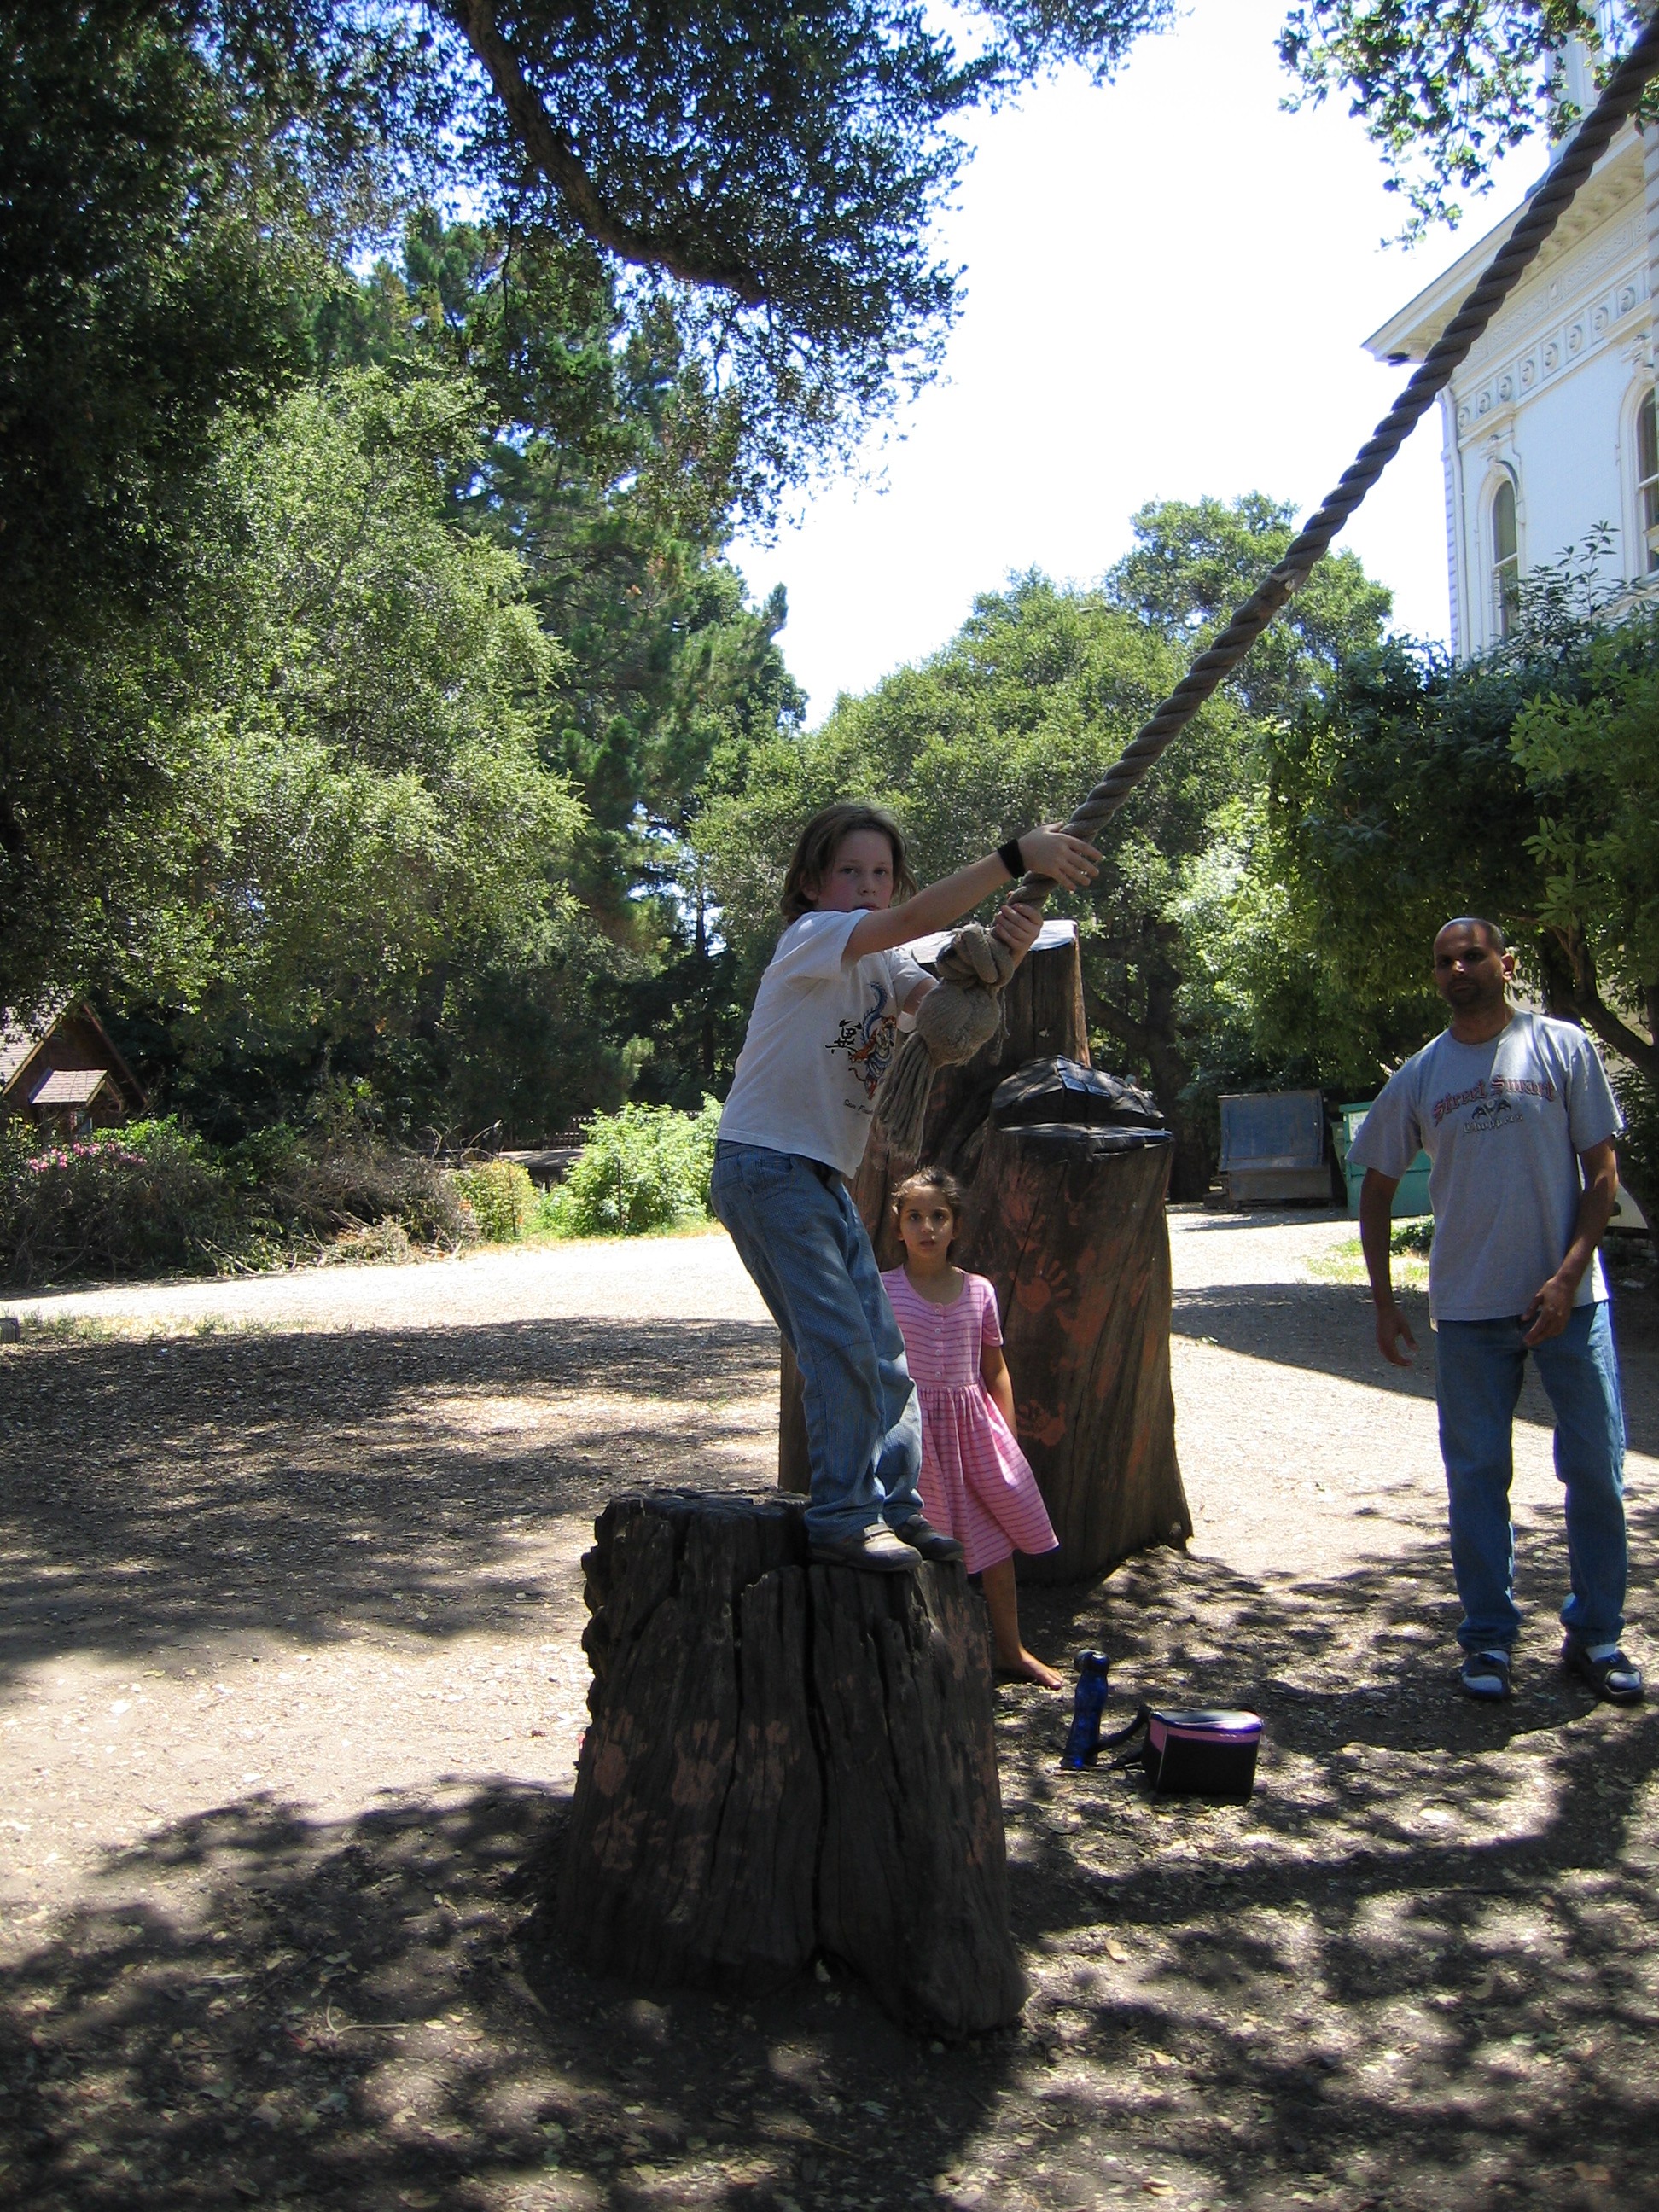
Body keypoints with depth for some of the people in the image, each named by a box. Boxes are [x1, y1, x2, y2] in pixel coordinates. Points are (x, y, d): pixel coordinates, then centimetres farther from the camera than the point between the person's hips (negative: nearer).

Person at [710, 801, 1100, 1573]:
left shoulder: (881, 962, 12)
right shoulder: (812, 937, -12)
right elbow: (916, 918, -29)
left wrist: (1001, 951, -26)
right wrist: (1015, 855, -36)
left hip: (824, 1177, 9)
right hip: (764, 1168, -9)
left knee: (882, 1353, 9)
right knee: (841, 1349, -13)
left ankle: (894, 1506, 16)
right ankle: (841, 1520, -5)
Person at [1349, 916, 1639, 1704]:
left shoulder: (1563, 1048, -1)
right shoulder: (1418, 1077, 4)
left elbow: (1602, 1171, -1)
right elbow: (1377, 1189, 11)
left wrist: (1567, 1276, -11)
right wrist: (1383, 1303, 5)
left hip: (1567, 1300, -1)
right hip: (1468, 1310, 1)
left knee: (1597, 1470, 3)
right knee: (1477, 1477, 6)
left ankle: (1595, 1635, 19)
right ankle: (1489, 1639, 18)